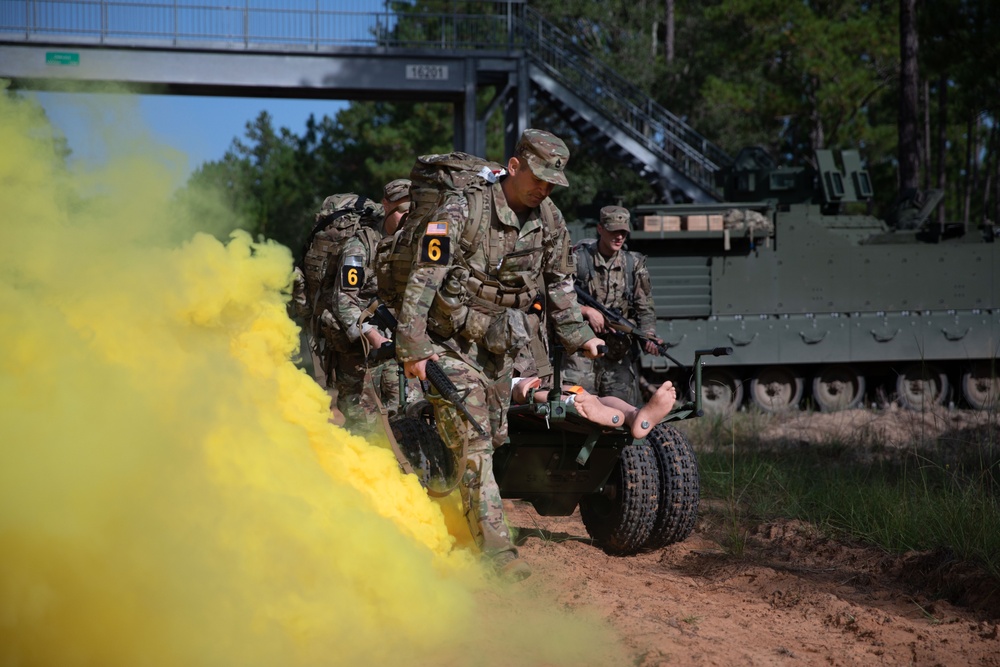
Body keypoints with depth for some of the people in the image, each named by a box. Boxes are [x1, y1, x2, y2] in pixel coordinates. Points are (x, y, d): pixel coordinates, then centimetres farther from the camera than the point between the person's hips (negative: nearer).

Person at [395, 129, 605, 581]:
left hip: (500, 349, 7)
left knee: (492, 440, 10)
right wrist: (413, 348, -22)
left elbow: (559, 284, 16)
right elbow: (423, 281, -19)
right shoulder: (462, 211, -19)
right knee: (473, 445, -12)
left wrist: (580, 337, 17)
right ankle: (497, 551, -14)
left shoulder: (549, 221, 1)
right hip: (451, 345, -6)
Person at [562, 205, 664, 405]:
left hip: (621, 353, 3)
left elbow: (645, 308, 5)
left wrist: (649, 335, -14)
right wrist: (586, 310, -12)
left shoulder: (634, 264, 8)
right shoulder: (578, 259, 1)